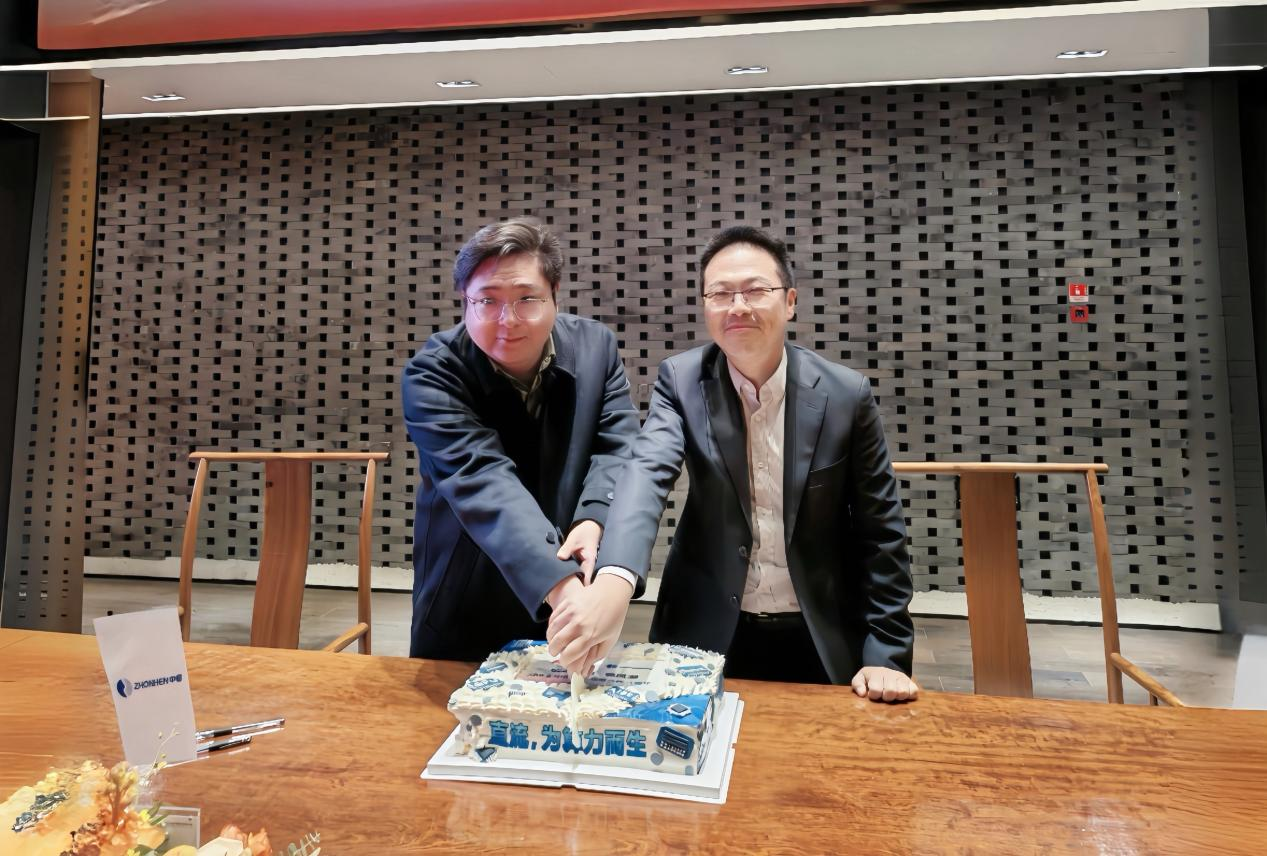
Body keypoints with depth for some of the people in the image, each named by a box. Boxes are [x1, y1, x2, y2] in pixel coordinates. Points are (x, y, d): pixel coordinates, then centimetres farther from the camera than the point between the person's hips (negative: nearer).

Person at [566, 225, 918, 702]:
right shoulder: (681, 381, -9)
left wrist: (886, 654, -6)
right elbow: (648, 473, -26)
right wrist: (613, 580, -44)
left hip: (820, 641, 1)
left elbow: (879, 532, -4)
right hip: (709, 633, 0)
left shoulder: (845, 394, -9)